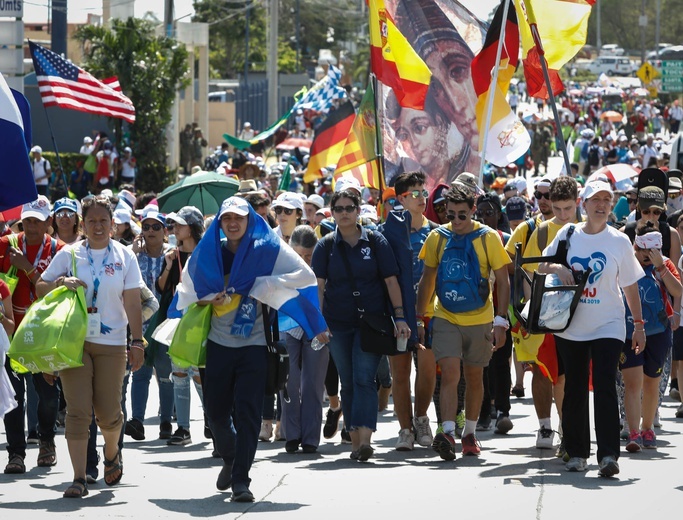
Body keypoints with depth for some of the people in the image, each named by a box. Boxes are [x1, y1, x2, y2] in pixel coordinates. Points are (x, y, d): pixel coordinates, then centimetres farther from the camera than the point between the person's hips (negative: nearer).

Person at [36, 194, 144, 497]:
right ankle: (79, 478, -7)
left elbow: (132, 303, 5)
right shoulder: (68, 255, 6)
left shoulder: (125, 257, 6)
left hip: (111, 343, 0)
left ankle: (112, 452, 35)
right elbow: (40, 288, 9)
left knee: (108, 412, 2)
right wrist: (61, 282, -11)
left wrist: (137, 342, -2)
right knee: (77, 410, -8)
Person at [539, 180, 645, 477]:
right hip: (571, 327, 2)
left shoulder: (619, 241, 1)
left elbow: (630, 286, 7)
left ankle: (608, 454, -17)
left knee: (605, 386, -13)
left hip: (608, 326, -2)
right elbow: (541, 267, 12)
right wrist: (556, 268, -11)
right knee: (574, 390, 7)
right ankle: (576, 452, 17)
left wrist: (639, 324, 5)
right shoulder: (568, 234, 4)